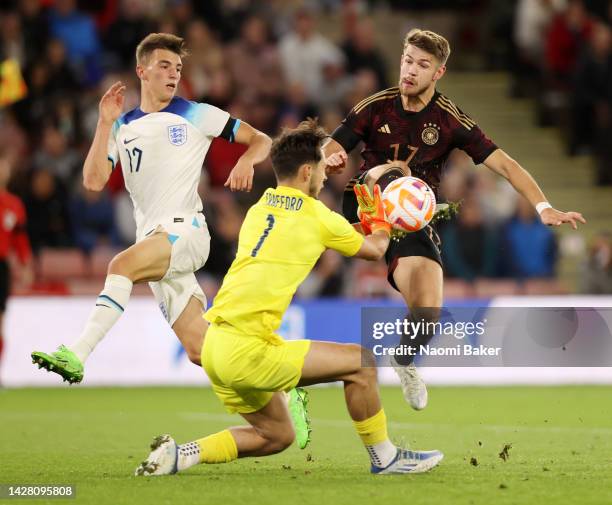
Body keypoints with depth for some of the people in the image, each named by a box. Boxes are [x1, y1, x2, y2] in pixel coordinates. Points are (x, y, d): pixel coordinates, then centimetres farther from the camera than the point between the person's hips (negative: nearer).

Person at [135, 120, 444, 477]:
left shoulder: (260, 209, 15)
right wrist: (381, 222, 34)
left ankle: (181, 455, 12)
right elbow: (375, 249, 14)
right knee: (361, 362, -2)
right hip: (247, 350, -8)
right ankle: (385, 458, 9)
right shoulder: (315, 217, -4)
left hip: (215, 344, 8)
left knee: (276, 437, 22)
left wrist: (363, 222, 36)